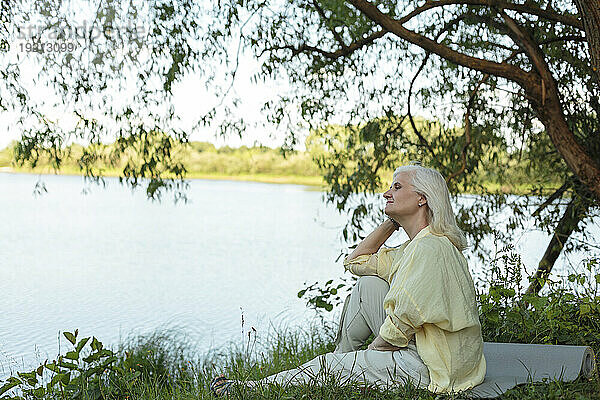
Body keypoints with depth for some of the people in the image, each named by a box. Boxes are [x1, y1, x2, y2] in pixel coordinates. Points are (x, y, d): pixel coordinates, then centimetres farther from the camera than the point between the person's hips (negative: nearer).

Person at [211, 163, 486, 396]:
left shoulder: (430, 247, -21)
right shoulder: (415, 245, 11)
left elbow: (403, 321, -25)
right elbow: (356, 261, 19)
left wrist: (371, 351, -8)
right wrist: (392, 221, 10)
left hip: (433, 368, -9)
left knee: (328, 366, -4)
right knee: (368, 284, 8)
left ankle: (246, 390, 15)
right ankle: (342, 358, 20)